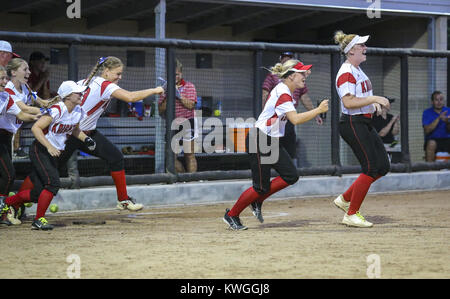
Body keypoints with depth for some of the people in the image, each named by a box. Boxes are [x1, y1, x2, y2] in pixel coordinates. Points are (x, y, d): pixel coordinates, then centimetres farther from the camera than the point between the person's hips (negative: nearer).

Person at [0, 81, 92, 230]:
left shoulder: (78, 112, 3)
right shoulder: (57, 110, -21)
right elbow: (35, 128, -25)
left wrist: (86, 139, 3)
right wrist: (49, 147, -33)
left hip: (54, 154, 8)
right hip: (40, 150, -8)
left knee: (39, 193, 4)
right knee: (53, 182, -22)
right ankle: (39, 220, -12)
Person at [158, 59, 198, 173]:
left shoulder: (189, 86, 5)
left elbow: (191, 105, -8)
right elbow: (161, 110, 4)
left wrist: (179, 95, -16)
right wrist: (167, 97, -10)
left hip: (187, 122, -2)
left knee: (189, 155, -3)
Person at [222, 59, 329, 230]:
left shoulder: (284, 90, 10)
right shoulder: (283, 94, -21)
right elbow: (295, 119, -32)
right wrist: (319, 110, -28)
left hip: (273, 142, 10)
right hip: (259, 141, -10)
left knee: (291, 176, 2)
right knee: (261, 187, -6)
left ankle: (257, 201, 15)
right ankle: (231, 215, 10)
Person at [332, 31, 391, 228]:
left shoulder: (357, 70, 17)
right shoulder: (346, 73, -15)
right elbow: (348, 102, -25)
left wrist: (374, 103, 11)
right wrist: (374, 99, -24)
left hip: (365, 124, 10)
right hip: (352, 125, -10)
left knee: (383, 166, 7)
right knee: (371, 168, -11)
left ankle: (345, 199, 16)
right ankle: (351, 215, -3)